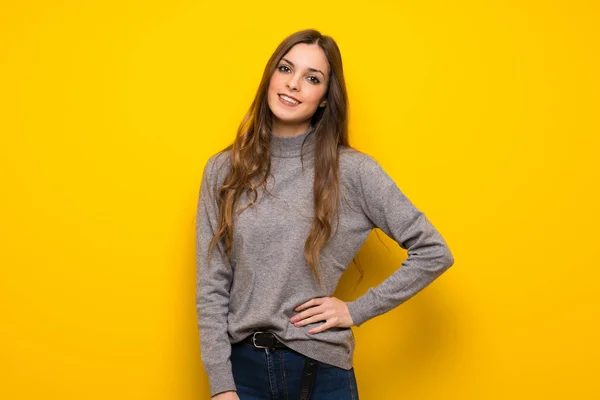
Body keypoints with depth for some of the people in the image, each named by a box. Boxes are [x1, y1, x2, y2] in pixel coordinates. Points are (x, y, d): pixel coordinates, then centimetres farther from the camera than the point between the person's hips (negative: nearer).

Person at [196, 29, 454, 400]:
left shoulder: (351, 171, -6)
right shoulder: (223, 170, 0)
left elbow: (434, 252, -4)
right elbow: (211, 287, -1)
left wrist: (357, 310, -6)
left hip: (320, 370, -1)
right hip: (243, 367, 2)